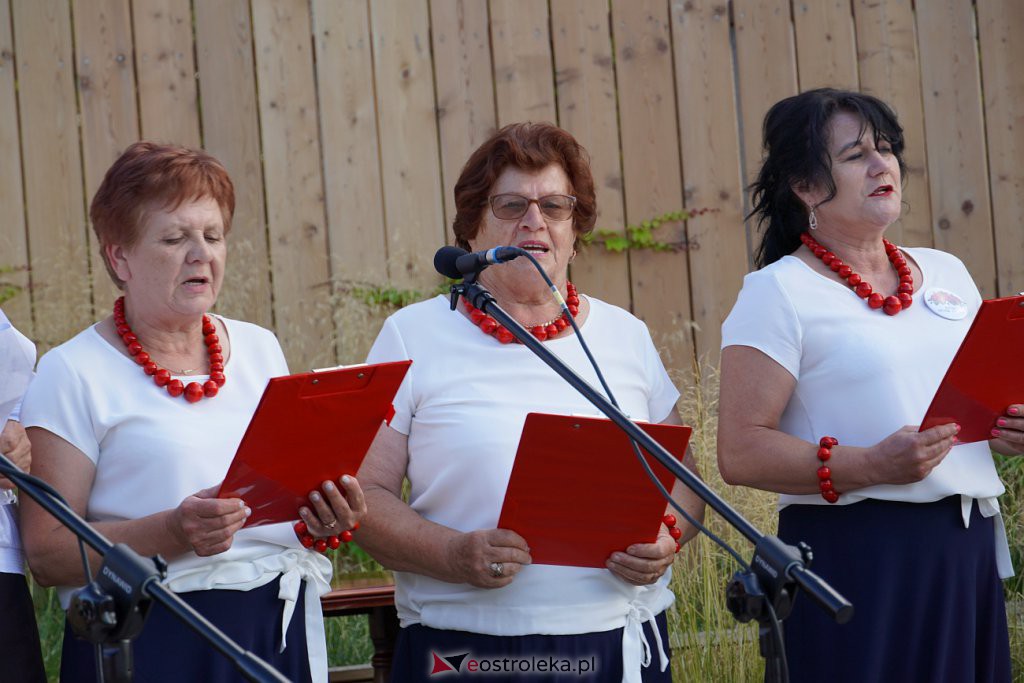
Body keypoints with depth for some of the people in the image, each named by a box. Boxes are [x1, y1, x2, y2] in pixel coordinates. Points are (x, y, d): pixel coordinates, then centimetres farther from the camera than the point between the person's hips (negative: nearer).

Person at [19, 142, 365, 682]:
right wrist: (173, 532, -24)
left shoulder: (260, 349, 13)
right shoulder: (74, 373, -4)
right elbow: (46, 553, -11)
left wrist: (327, 516, -5)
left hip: (284, 630, 5)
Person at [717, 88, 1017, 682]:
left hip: (969, 549, 6)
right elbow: (741, 452, -12)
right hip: (855, 557, -6)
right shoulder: (780, 292, -4)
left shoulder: (947, 274, 16)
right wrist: (871, 466, -23)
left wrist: (1008, 431, 2)